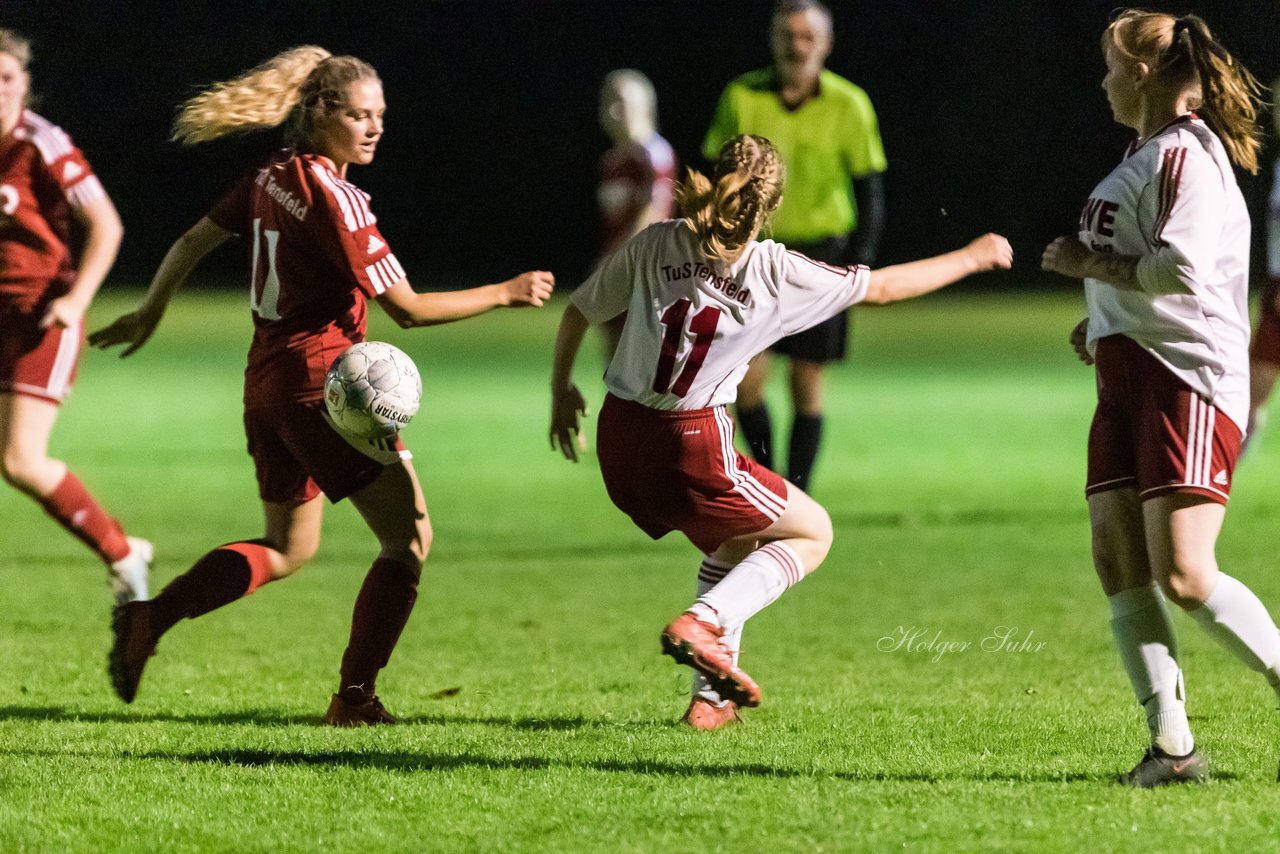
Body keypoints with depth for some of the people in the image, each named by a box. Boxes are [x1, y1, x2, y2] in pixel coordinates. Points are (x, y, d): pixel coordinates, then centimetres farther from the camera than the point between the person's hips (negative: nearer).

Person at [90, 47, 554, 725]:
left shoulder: (271, 178, 6)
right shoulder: (335, 198, -17)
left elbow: (191, 244, 16)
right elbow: (407, 309, -17)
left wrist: (149, 314, 30)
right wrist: (505, 293, -9)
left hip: (268, 384, 9)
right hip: (322, 384, -9)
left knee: (288, 549, 22)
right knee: (409, 538, -2)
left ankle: (147, 619, 10)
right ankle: (354, 697, -4)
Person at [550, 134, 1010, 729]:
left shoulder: (654, 245, 0)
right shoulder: (775, 272, -8)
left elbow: (579, 312, 8)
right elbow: (882, 287, 4)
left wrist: (561, 389, 26)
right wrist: (973, 258, 18)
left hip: (620, 442, 6)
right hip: (692, 450, -6)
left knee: (736, 542, 30)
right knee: (812, 533, 15)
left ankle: (711, 696, 27)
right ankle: (704, 622, -7)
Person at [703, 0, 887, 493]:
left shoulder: (848, 105, -5)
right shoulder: (742, 97, -3)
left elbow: (869, 193, 0)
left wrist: (859, 265, -7)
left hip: (821, 251, -1)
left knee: (806, 387, 1)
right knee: (747, 379, -8)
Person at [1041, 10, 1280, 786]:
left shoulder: (1186, 156, -11)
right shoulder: (1144, 155, 20)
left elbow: (1182, 269, -23)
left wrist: (1091, 264, -11)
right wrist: (1105, 317, 20)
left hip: (1188, 378, -10)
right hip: (1128, 379, 10)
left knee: (1183, 574, -17)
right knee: (1118, 560, -3)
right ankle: (1172, 745, -4)